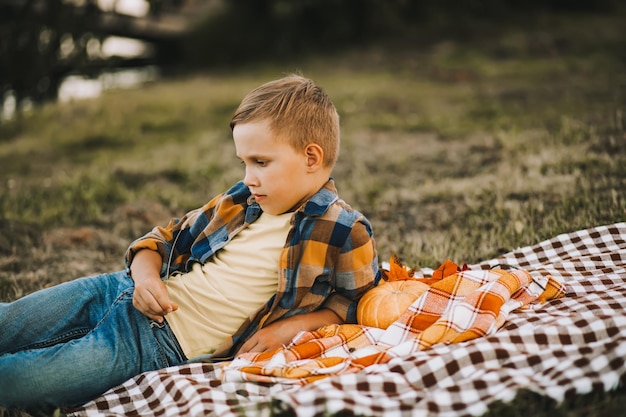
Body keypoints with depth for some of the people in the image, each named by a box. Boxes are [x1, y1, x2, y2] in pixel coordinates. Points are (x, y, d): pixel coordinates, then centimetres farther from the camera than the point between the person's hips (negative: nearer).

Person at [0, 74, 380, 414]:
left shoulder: (345, 233, -9)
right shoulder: (242, 199, 9)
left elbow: (358, 301, 1)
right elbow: (167, 238, 17)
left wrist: (293, 325, -14)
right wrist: (146, 275, -5)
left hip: (162, 346, -6)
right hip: (127, 292, 6)